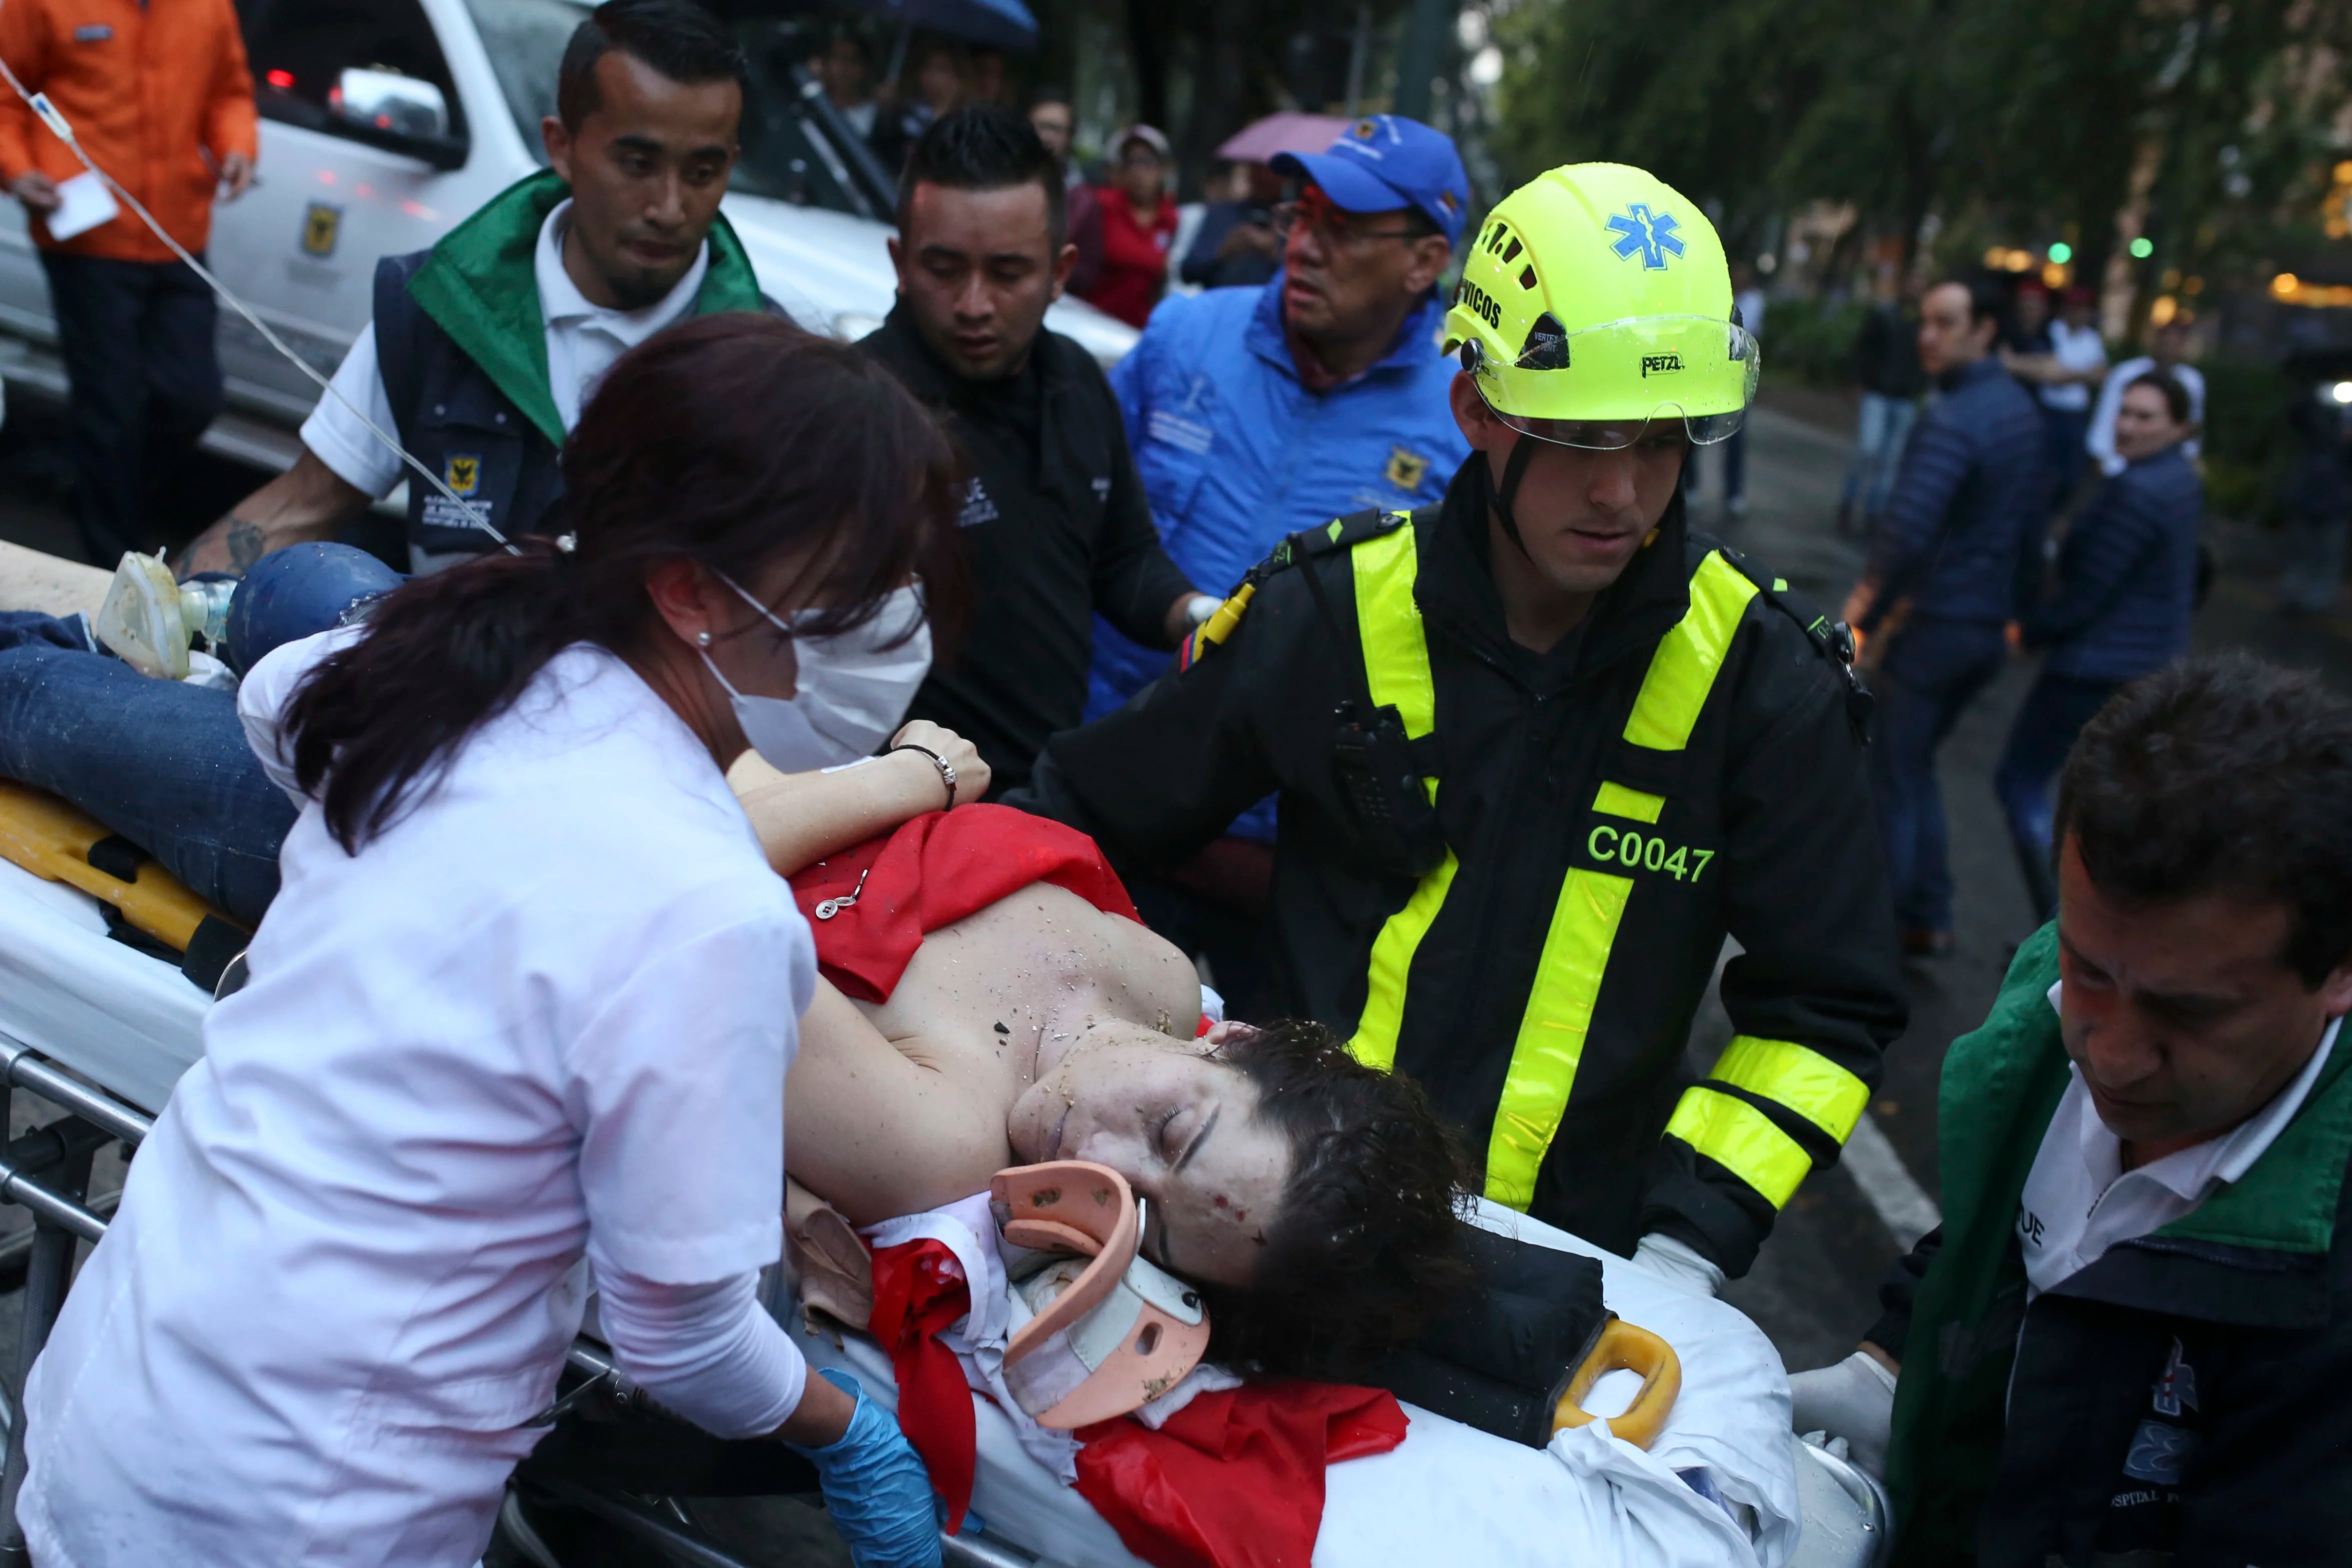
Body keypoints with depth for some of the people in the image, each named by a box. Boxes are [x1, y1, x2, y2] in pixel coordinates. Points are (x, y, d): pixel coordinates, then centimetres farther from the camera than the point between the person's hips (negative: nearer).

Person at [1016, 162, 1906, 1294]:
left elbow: (1825, 1006, 0)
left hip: (1567, 1258, 0)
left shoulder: (1761, 683, -6)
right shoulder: (1332, 609, -5)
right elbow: (1075, 817, 6)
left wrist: (1693, 1244, -11)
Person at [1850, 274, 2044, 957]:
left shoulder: (1952, 421, -22)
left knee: (1893, 782, 4)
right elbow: (2030, 523, 16)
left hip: (1932, 627, -9)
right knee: (1915, 770, 21)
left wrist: (1866, 608, -19)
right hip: (1989, 625, 9)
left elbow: (1906, 533, -33)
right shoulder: (2020, 407, 7)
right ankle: (1929, 920, 26)